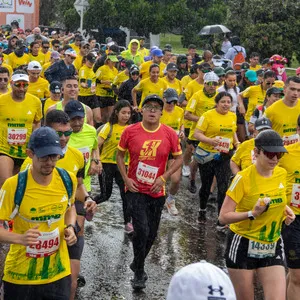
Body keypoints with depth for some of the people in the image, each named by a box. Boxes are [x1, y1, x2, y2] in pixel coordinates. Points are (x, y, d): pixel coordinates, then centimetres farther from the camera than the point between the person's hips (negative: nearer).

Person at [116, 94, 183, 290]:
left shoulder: (169, 134, -6)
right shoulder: (130, 131, -7)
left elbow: (179, 159, 2)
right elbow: (120, 155, 5)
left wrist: (163, 178, -10)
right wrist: (126, 178, -6)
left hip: (157, 191, 2)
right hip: (135, 190, -2)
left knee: (152, 233, 12)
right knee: (142, 230, -13)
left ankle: (138, 264, 38)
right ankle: (139, 273, 6)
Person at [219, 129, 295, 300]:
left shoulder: (282, 174, 0)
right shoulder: (244, 178, -17)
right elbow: (223, 217, -17)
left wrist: (285, 209, 1)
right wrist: (252, 214, -30)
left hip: (273, 248, 4)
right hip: (244, 246, -4)